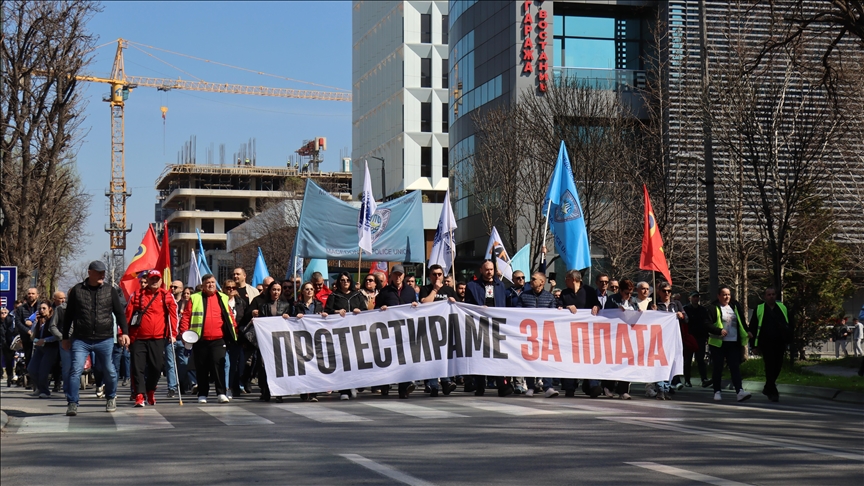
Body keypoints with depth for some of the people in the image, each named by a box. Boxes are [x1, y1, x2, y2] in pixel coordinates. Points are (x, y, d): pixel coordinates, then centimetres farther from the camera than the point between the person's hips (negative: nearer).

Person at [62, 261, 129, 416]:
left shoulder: (111, 291, 6)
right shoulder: (77, 290, 4)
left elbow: (120, 313, 8)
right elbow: (68, 315, 10)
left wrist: (124, 332, -4)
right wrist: (65, 337, 9)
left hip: (105, 340, 1)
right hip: (80, 340, -1)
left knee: (109, 371, 9)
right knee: (76, 371, -12)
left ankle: (111, 398, 33)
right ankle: (72, 403, -4)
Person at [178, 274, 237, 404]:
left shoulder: (223, 298, 12)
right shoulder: (195, 299, 6)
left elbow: (229, 316, 15)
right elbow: (186, 316, 1)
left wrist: (234, 329, 6)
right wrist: (184, 332, -10)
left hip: (218, 340, 0)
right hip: (200, 340, 0)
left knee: (218, 365, -8)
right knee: (201, 368, 6)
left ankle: (221, 393, -7)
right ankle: (202, 394, 14)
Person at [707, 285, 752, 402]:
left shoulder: (735, 307, 13)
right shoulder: (713, 308, -2)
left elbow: (741, 322, 21)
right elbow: (708, 325, -9)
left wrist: (747, 333, 7)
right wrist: (719, 331, -22)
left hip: (733, 343, 3)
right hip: (718, 343, -3)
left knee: (735, 367, -6)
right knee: (718, 368, 3)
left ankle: (739, 391, -17)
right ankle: (717, 392, 13)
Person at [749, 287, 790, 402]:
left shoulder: (782, 308, 13)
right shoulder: (759, 309, 4)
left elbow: (789, 326, 17)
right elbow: (752, 328, 4)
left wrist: (788, 340, 8)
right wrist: (755, 344, -1)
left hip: (779, 344, 4)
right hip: (766, 344, -4)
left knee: (777, 367, 8)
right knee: (770, 367, -9)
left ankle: (768, 389, 27)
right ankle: (773, 392, -5)